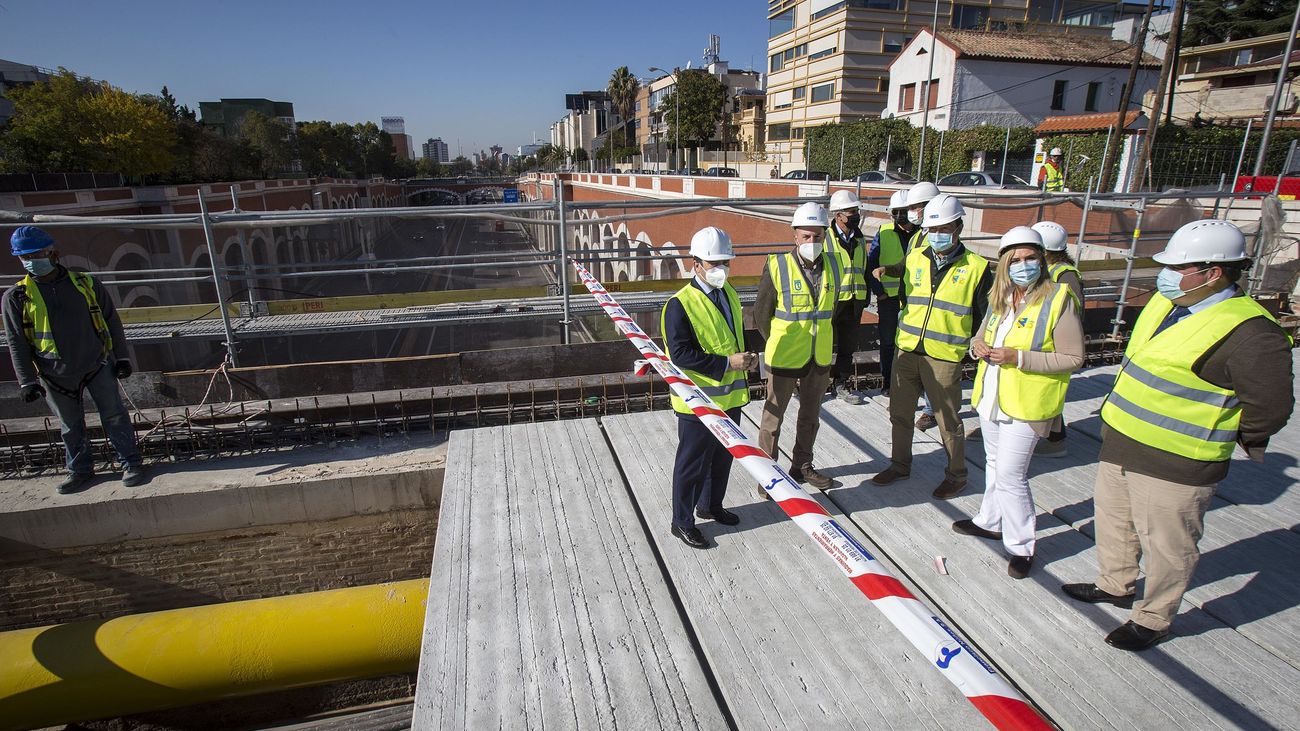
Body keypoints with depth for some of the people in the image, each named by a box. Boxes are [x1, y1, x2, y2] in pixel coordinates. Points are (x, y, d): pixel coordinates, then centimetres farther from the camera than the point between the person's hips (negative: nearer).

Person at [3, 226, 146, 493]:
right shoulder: (16, 296, -1)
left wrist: (121, 356, 2)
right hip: (56, 374, 1)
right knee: (70, 426, 12)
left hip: (98, 364, -1)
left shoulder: (85, 283, -2)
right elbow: (17, 343, 1)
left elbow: (111, 321, 5)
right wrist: (27, 381, -3)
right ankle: (80, 470, 27)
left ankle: (131, 463, 13)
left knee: (114, 416, 3)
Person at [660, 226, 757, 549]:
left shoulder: (730, 295, 8)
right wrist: (727, 363, -24)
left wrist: (747, 356, 1)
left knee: (723, 456, 22)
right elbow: (681, 355, -23)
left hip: (730, 396, 8)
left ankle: (710, 505, 44)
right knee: (692, 462, 5)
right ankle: (682, 521, 23)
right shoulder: (680, 304, -18)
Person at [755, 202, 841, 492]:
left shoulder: (832, 265, -1)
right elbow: (761, 313, -7)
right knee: (773, 417, 6)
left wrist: (821, 338, 14)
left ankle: (802, 466, 37)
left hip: (820, 358, 5)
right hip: (784, 358, -5)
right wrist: (778, 345, 1)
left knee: (810, 416, 19)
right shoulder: (777, 266, -15)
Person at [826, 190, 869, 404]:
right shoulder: (825, 238, -9)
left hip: (854, 301, 6)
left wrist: (866, 294, 16)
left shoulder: (859, 239, 13)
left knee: (848, 346, 13)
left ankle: (841, 384, 25)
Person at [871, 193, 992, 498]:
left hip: (944, 357, -4)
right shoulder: (914, 258, 5)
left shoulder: (976, 267, -6)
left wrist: (972, 345, -2)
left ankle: (956, 475, 26)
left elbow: (985, 316, 1)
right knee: (899, 412, 14)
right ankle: (900, 464, 33)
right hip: (906, 350, 4)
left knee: (948, 420, 7)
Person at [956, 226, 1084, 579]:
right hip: (991, 396, 7)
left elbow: (1073, 358, -15)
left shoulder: (1059, 299, -15)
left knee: (1010, 474, -6)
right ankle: (990, 522, 40)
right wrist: (978, 345, -6)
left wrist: (1019, 357, -25)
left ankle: (1021, 547, 11)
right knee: (994, 464, 22)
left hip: (1026, 404, -7)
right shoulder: (1000, 298, 5)